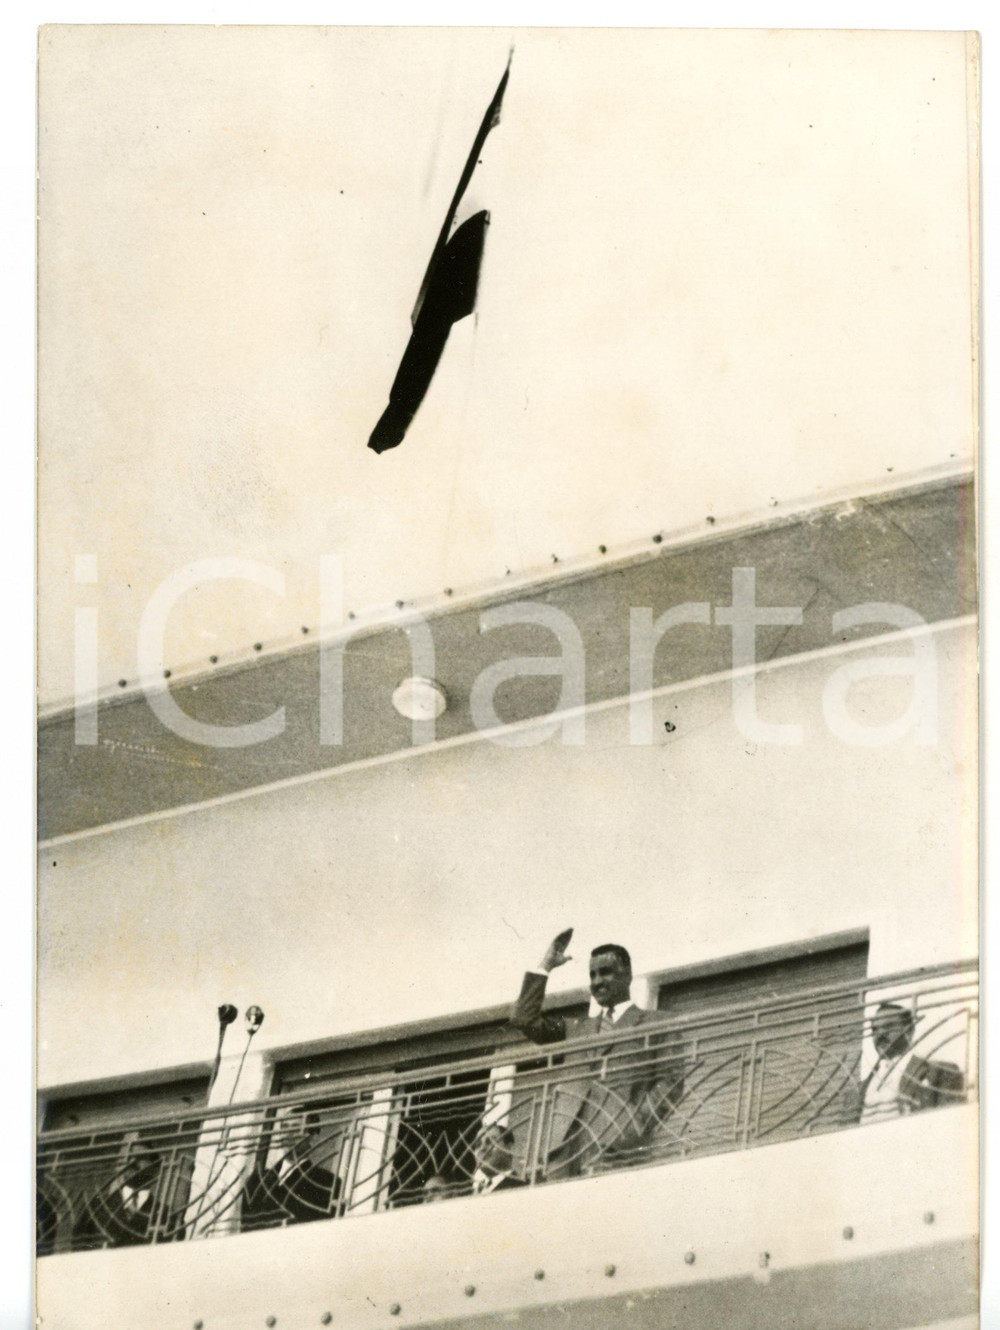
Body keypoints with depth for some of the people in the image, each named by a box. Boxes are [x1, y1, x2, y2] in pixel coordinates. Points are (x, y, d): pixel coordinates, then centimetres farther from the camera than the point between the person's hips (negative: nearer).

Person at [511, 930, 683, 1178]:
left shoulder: (653, 1024, 16)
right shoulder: (578, 1030, 31)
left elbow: (672, 1078, 5)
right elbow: (524, 1019, 26)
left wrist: (637, 1126, -9)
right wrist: (545, 966, 25)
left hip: (616, 1146, -4)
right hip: (568, 1143, 4)